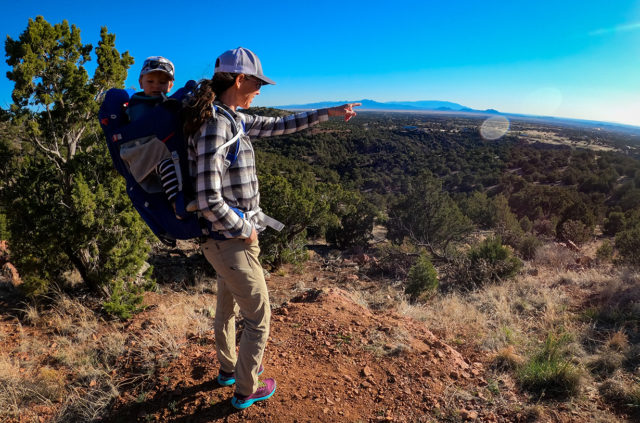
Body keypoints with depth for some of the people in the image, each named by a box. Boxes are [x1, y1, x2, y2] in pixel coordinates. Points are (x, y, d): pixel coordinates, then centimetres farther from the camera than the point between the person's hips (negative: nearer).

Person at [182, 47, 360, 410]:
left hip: (224, 238, 9)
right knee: (259, 318, 10)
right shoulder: (214, 127, -26)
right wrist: (247, 230, -16)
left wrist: (328, 113, 18)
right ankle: (246, 390, 32)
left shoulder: (232, 119, 3)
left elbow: (278, 126, 14)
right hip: (232, 243, -9)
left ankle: (229, 368, 51)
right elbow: (209, 201, -31)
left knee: (228, 306, 27)